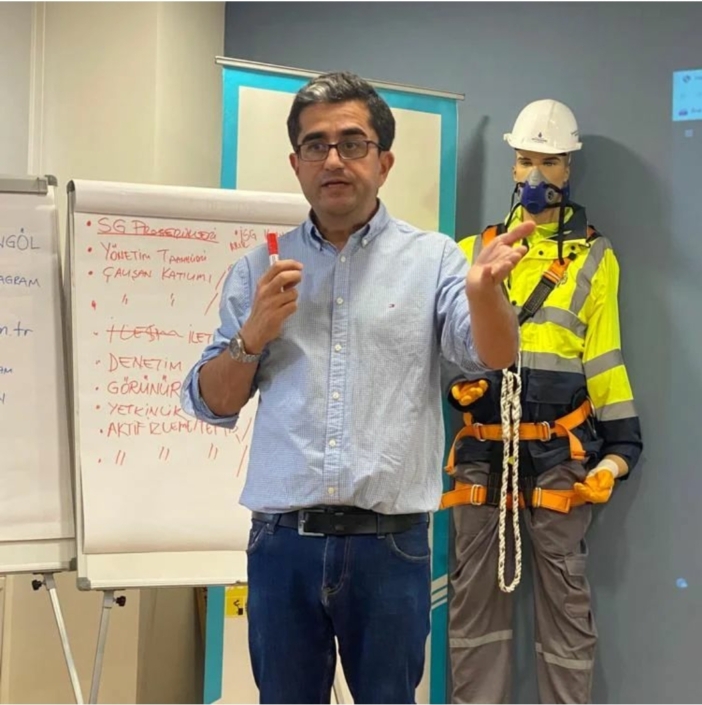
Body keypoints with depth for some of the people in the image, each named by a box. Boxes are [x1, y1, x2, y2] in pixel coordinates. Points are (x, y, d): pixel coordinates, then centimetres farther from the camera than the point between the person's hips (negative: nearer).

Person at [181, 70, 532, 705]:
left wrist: (482, 290, -32)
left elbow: (492, 356, -11)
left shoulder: (432, 259, 3)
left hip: (390, 542, -1)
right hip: (283, 540, 2)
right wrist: (253, 335, -10)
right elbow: (210, 403, 9)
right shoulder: (259, 269, 8)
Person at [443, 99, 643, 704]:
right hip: (482, 449, 3)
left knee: (564, 594, 4)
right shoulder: (475, 250, 11)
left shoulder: (593, 258, 6)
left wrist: (621, 441, -1)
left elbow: (603, 353, 3)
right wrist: (455, 376, -4)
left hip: (559, 452, -2)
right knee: (475, 589, 8)